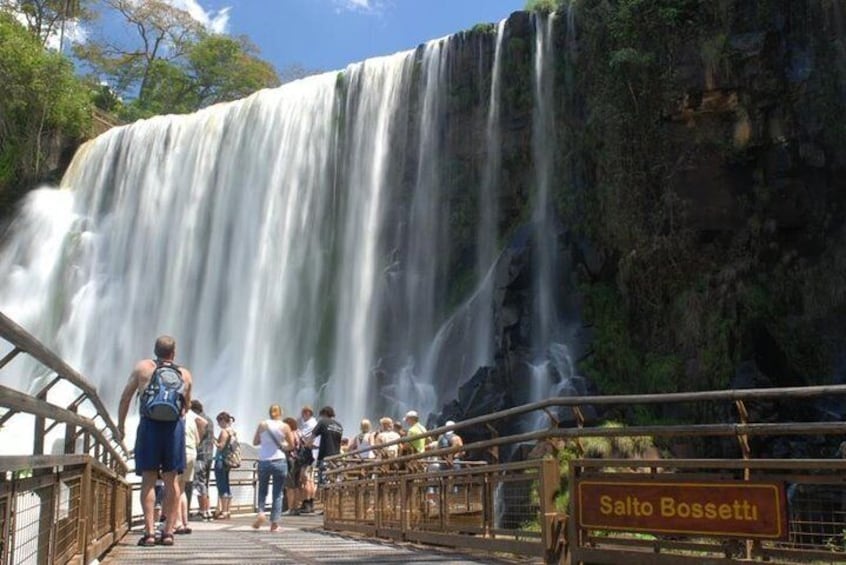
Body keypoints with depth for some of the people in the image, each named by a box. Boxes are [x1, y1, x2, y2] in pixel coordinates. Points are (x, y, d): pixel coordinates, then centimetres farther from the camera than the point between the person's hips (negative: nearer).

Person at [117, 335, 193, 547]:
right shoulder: (185, 375, 15)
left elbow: (125, 398, 12)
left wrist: (120, 426, 21)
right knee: (171, 480, 6)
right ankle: (168, 531, 7)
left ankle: (149, 531, -3)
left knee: (148, 480, 3)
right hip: (174, 426, 1)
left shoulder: (143, 367, 10)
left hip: (149, 425, -1)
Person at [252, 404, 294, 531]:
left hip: (263, 462, 1)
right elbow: (291, 445, 3)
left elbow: (255, 442, 8)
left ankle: (261, 512, -4)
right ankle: (274, 523, 6)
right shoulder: (284, 426, -2)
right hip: (279, 461, -1)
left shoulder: (262, 425, 0)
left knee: (262, 490, 18)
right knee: (277, 493, 7)